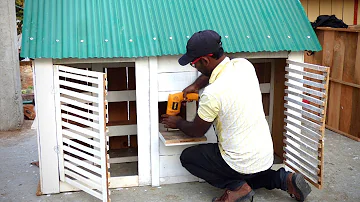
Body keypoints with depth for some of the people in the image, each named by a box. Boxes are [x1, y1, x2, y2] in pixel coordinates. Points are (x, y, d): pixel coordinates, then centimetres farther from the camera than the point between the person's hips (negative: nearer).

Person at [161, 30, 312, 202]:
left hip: (243, 163, -7)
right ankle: (283, 179, 14)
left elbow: (197, 131, -6)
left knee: (187, 157, 11)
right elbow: (214, 69, 20)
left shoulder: (212, 94, -26)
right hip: (266, 157, 8)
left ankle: (237, 187, -1)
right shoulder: (244, 65, -6)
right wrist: (195, 86, 10)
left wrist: (178, 123, 13)